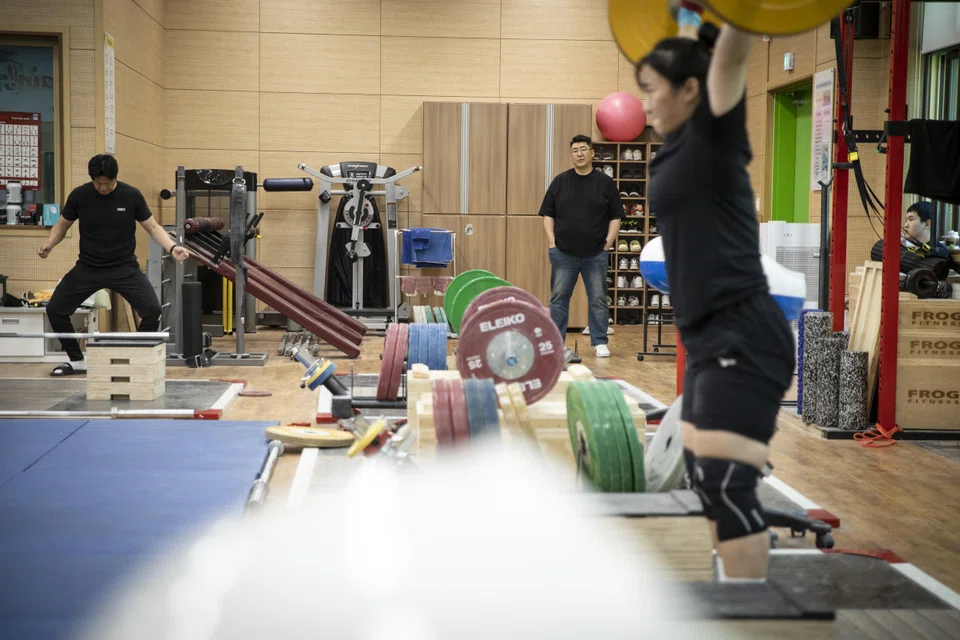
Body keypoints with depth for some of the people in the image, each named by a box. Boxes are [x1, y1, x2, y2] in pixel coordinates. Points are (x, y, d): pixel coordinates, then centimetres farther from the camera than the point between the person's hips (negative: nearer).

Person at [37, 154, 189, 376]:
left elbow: (152, 227, -3)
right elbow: (63, 224, 6)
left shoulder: (131, 195, -11)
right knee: (55, 309, -2)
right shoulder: (79, 195, -8)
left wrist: (172, 247, -20)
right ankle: (77, 360, 17)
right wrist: (48, 243, -13)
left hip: (124, 267, -2)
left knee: (152, 309, -19)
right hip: (88, 267, 2)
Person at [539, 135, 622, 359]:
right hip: (563, 253, 1)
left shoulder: (605, 182, 2)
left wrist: (607, 244, -4)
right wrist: (552, 242, -2)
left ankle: (600, 343, 11)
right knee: (558, 298, 3)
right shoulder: (560, 181, 5)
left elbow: (615, 217, 4)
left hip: (595, 254, -1)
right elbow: (548, 214, 7)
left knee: (598, 300, 3)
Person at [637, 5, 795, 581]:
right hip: (712, 338, 10)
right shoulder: (682, 144, 14)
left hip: (744, 336, -10)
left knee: (723, 482, -12)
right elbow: (688, 59, 32)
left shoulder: (713, 132, -8)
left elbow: (730, 57, -21)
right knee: (706, 477, 14)